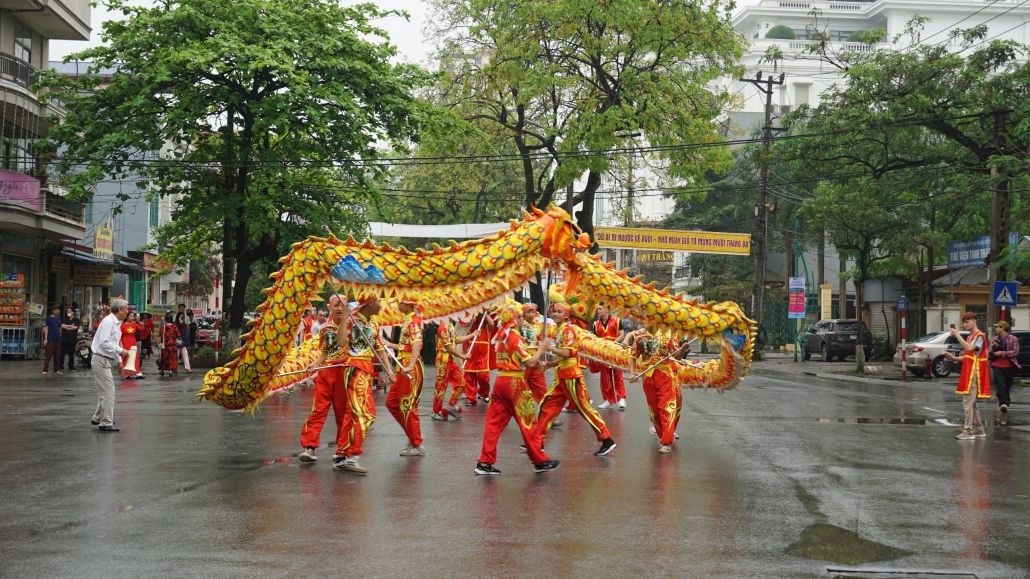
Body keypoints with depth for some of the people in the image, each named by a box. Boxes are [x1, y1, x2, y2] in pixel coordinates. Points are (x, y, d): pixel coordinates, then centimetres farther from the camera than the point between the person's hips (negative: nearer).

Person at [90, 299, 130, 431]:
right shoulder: (108, 322, -17)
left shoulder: (116, 323, 13)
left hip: (108, 360, 10)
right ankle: (106, 423, -5)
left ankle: (97, 418, 32)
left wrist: (119, 361, 17)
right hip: (101, 360, -10)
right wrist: (120, 351, -22)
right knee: (108, 392, -9)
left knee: (105, 391, 19)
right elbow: (104, 342, -26)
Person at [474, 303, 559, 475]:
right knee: (528, 422, 3)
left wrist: (535, 361, 10)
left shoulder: (499, 335, 10)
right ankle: (540, 461, 13)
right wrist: (541, 350, -2)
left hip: (500, 381, 7)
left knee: (494, 422, 6)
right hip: (515, 383, -7)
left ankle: (485, 462, 3)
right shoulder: (515, 336, -14)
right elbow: (529, 362, -16)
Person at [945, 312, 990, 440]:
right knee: (971, 402, 13)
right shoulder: (969, 337, 17)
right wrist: (954, 358, 4)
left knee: (967, 402, -11)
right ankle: (979, 430, 19)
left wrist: (957, 335, -25)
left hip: (974, 373, -10)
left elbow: (969, 348, -28)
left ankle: (968, 431, -9)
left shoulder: (979, 336, -10)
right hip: (968, 373, 10)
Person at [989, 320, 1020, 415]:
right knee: (1000, 385, -15)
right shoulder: (995, 339, 10)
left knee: (1007, 386, 8)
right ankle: (1004, 403, -27)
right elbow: (990, 352, 11)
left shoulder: (1013, 339, -4)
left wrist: (1002, 353, -18)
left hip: (1009, 366, -2)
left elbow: (1015, 352, -13)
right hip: (997, 366, 2)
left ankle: (1004, 404, 21)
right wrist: (993, 347, -11)